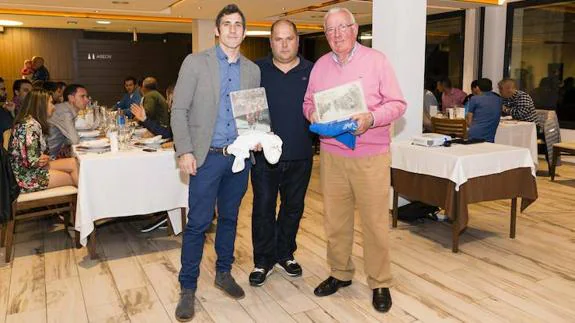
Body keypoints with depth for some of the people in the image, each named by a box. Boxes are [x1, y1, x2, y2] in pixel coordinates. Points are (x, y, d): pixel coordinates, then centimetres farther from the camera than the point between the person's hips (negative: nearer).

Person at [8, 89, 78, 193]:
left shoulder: (32, 122, 9)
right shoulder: (31, 126, -23)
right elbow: (32, 162, -26)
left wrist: (45, 158, -11)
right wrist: (47, 159, -8)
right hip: (26, 177, -9)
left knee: (73, 162, 2)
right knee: (73, 178, -2)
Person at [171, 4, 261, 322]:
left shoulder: (253, 70, 9)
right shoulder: (195, 62, -2)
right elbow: (179, 110, -5)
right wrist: (184, 151, -12)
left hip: (240, 156, 4)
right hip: (207, 157, -4)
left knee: (229, 218, 14)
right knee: (197, 223, 0)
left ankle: (224, 273, 31)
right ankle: (187, 288, 13)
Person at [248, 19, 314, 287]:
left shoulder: (312, 71, 4)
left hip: (300, 155, 2)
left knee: (293, 208, 14)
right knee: (263, 208, 5)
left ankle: (285, 254, 32)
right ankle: (263, 261, 20)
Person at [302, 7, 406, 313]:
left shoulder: (376, 60, 0)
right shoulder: (320, 65, 11)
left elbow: (397, 103, -2)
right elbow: (308, 101, 17)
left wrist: (371, 119, -20)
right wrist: (312, 113, -7)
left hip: (370, 156, -3)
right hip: (331, 155, 4)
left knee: (375, 222, 1)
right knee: (335, 219, 10)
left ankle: (380, 283, 17)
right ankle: (340, 273, 28)